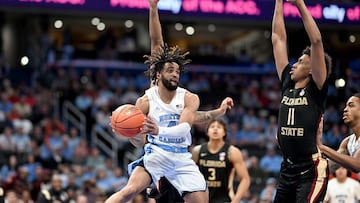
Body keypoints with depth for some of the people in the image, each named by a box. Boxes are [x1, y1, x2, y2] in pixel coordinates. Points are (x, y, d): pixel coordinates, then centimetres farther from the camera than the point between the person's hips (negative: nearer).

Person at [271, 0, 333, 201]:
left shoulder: (316, 90, -4)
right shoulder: (288, 85, 12)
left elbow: (316, 41, -14)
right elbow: (278, 39, 15)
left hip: (312, 171, -8)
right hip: (288, 169, 8)